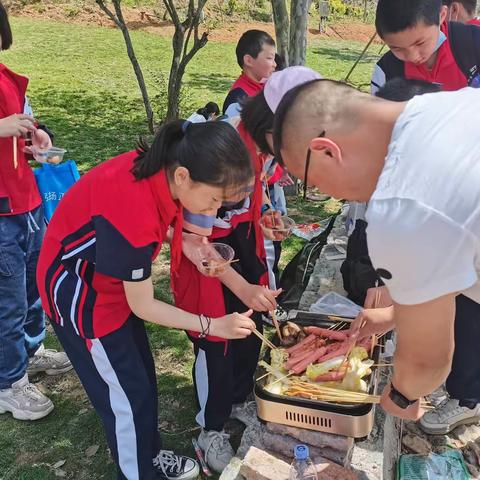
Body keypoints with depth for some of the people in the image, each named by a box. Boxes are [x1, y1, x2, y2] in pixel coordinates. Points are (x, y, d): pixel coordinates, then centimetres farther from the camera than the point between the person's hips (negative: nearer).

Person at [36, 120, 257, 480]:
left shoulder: (160, 168, -16)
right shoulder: (136, 214, -38)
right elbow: (143, 306, -24)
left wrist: (185, 243, -11)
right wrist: (212, 325, -19)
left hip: (109, 275, 8)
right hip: (78, 288, -8)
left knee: (142, 375, 19)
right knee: (127, 392, 5)